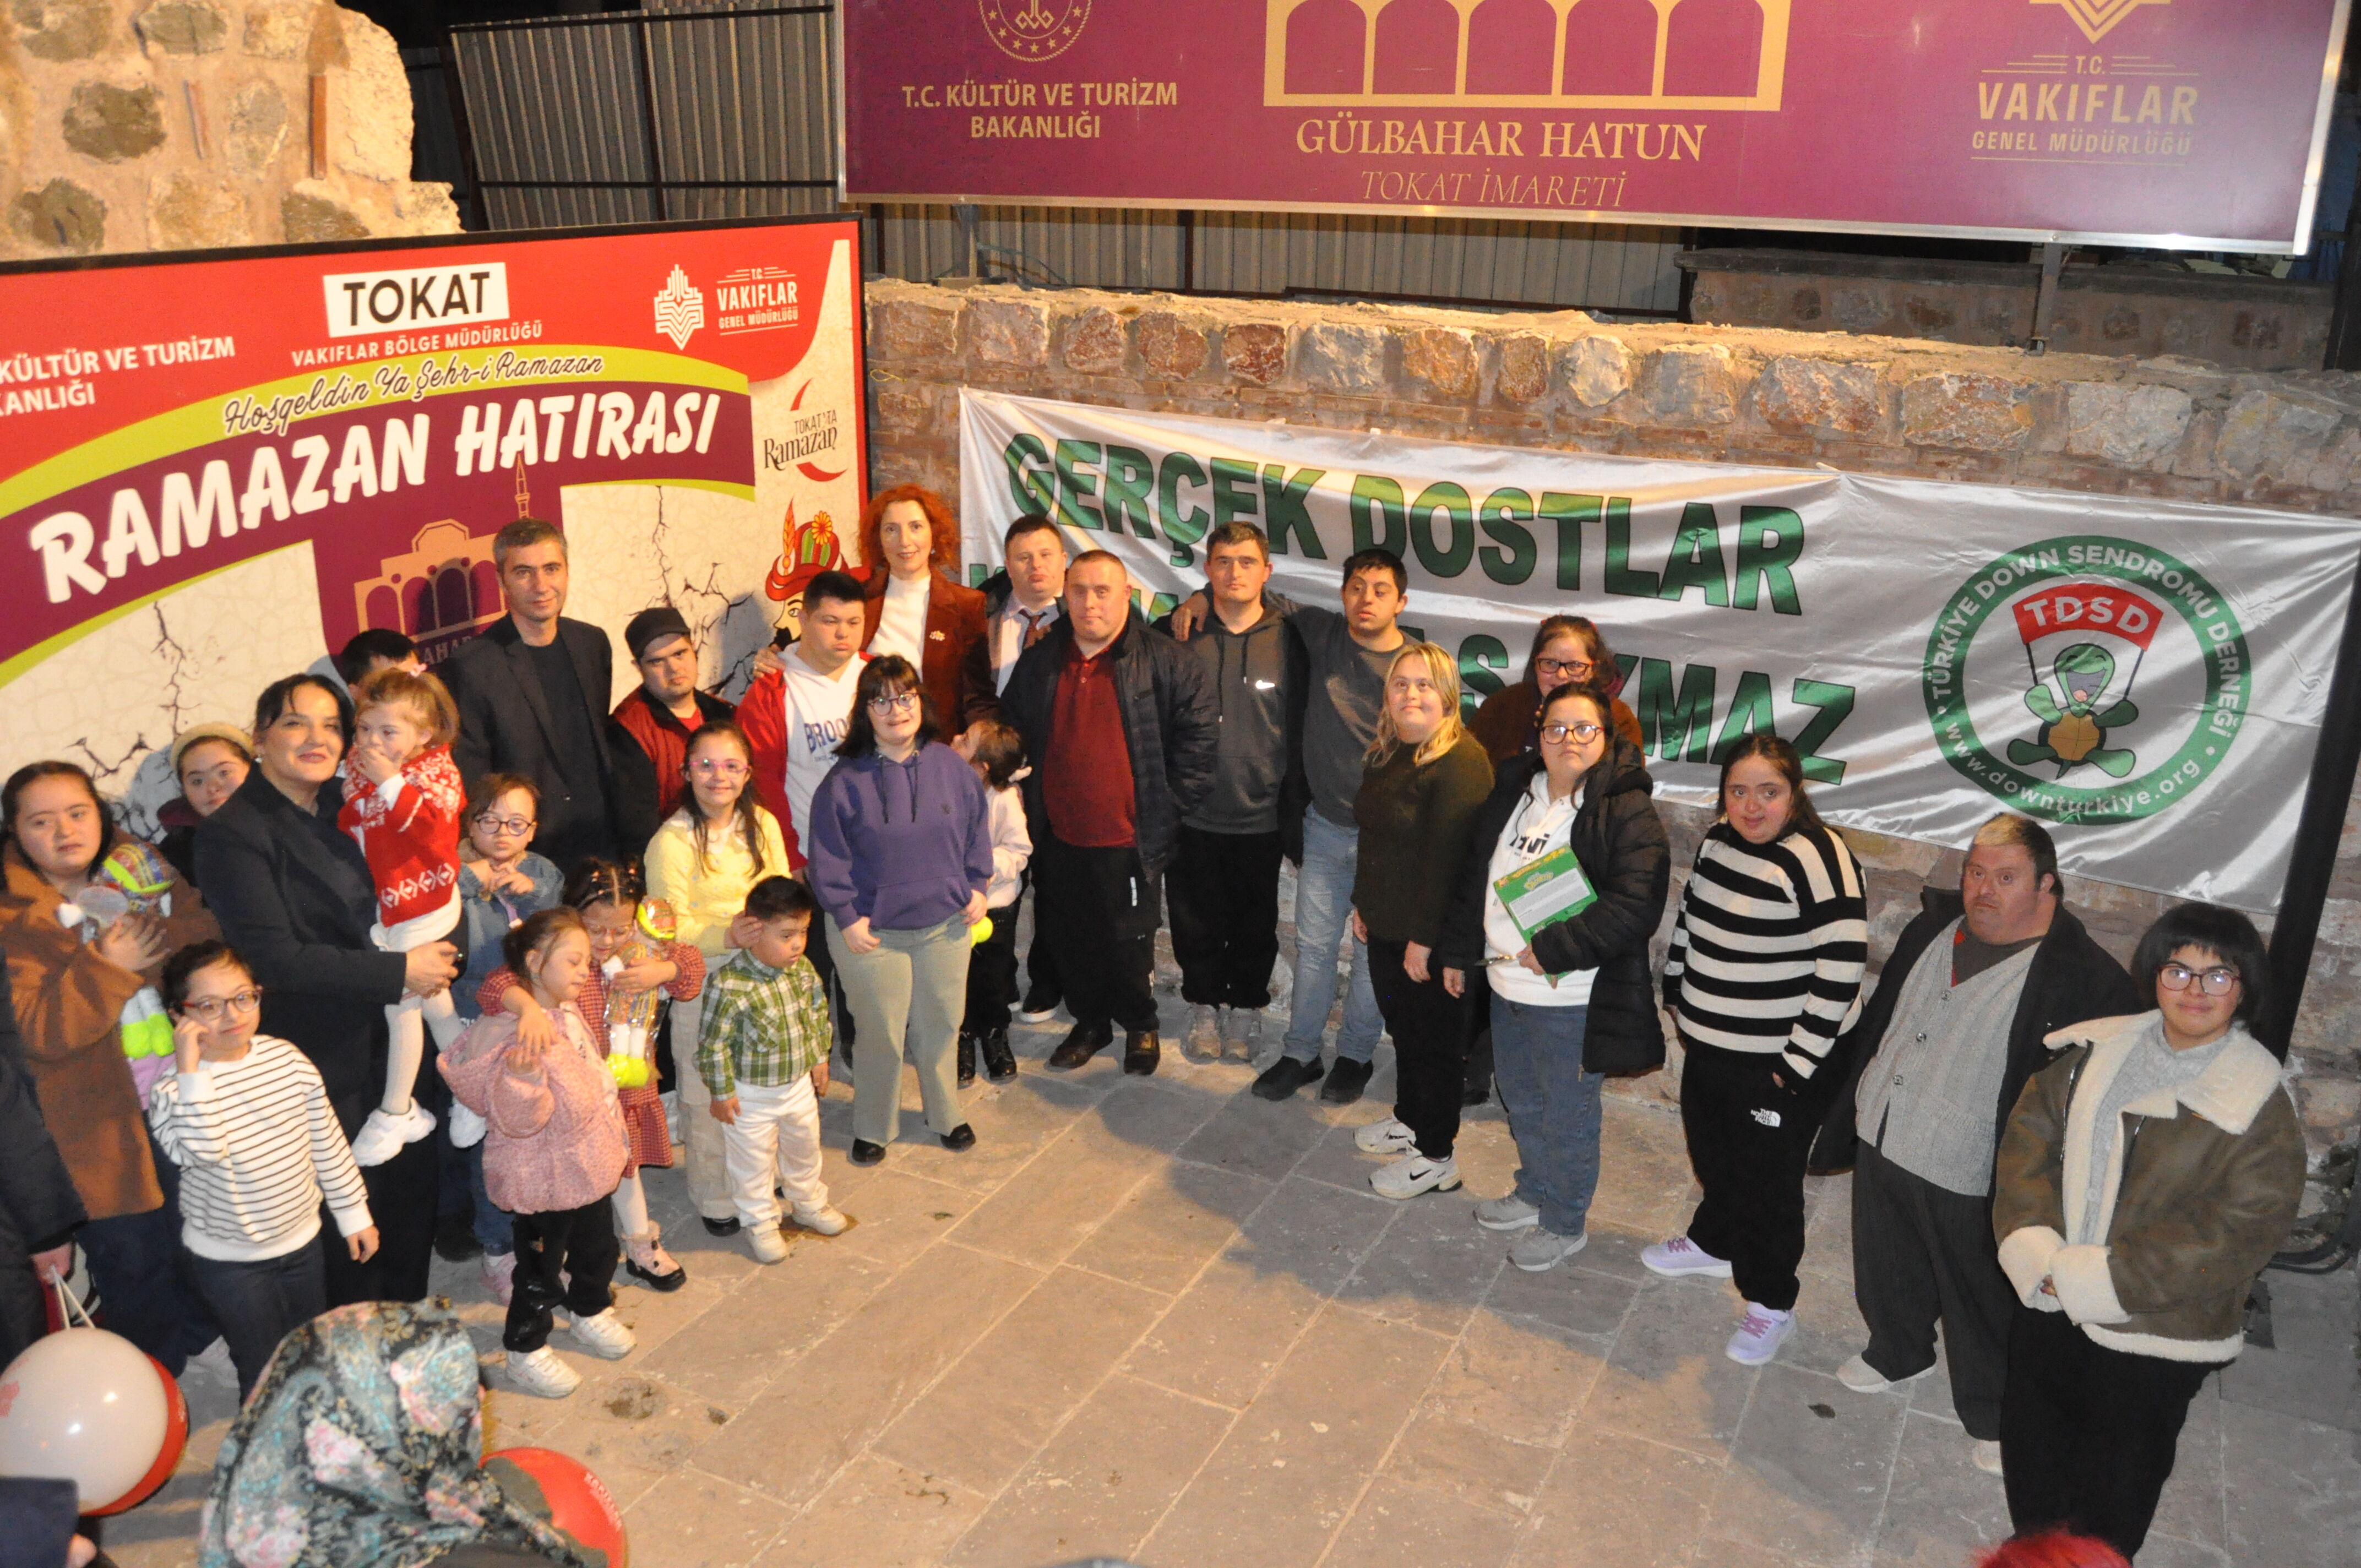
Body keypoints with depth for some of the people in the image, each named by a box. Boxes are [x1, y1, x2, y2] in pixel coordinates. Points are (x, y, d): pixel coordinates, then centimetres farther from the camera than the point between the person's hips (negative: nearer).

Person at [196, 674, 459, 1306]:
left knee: (415, 1178, 17)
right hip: (320, 1065, -6)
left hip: (391, 1039, 7)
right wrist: (400, 972, -20)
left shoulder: (344, 807, 6)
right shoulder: (235, 833, -15)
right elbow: (276, 957, -21)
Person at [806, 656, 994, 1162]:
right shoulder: (845, 780, -11)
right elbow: (828, 857, -7)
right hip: (873, 934, -3)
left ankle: (945, 1114, 39)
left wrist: (977, 886, 4)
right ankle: (873, 1126, 30)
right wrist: (846, 917, -10)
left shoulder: (950, 767, -3)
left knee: (942, 1026, 17)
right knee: (882, 1035, 8)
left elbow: (977, 827, 9)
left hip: (945, 925, 3)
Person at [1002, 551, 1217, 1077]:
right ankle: (1090, 1022, 37)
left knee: (1130, 943, 8)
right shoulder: (1039, 662, 5)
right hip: (1059, 839, 4)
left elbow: (1200, 732, -7)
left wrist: (1169, 805, -8)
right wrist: (1029, 807, 11)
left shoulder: (1164, 661, -8)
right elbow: (1011, 733, 17)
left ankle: (1140, 1025, 32)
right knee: (1071, 941, 16)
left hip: (1128, 841, -4)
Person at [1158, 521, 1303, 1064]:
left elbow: (1300, 729, 3)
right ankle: (1204, 1008, 32)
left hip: (1261, 819, 0)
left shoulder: (1287, 641, -3)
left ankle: (1246, 1009, 33)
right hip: (1194, 817, 0)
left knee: (1255, 926, 13)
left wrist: (1297, 804, 1)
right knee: (1196, 923, 11)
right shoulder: (1181, 636, -2)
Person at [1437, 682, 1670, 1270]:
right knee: (1521, 1101, 25)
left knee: (1567, 1115, 9)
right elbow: (1474, 876, 15)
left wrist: (1551, 949, -24)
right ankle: (1534, 1191, 48)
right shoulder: (1512, 792, 6)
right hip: (1507, 985, 7)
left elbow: (1633, 907, -25)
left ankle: (1566, 1223, 31)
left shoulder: (1628, 813, -17)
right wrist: (1458, 951, 15)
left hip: (1573, 1001, -7)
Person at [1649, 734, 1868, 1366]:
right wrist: (1676, 995, 17)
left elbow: (1842, 970, -24)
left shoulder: (1818, 859, -24)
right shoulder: (1718, 841, 1)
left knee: (1768, 1182, 7)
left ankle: (1771, 1305, 26)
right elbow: (1689, 917, 17)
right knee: (1712, 1154, 26)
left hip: (1778, 1060, -8)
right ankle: (1714, 1243, 51)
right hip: (1708, 1043, 8)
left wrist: (1799, 1062, -20)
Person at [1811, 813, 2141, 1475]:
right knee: (1888, 1270, 27)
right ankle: (1898, 1352, 55)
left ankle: (1990, 1415, 39)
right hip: (1882, 1143, 6)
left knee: (1979, 1302, 15)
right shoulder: (1934, 928, 0)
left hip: (1968, 1178, -6)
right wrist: (1843, 1089, 19)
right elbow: (1879, 1017, 13)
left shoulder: (2084, 978, -21)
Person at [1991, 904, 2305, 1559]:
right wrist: (2036, 1253, -16)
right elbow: (2029, 1137, -1)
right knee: (2031, 1447, 23)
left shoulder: (2260, 1107, -15)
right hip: (2047, 1306, 5)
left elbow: (2237, 1232, -21)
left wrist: (2095, 1280, -22)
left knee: (2112, 1487, 13)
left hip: (2152, 1335, -5)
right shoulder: (2096, 1053, -2)